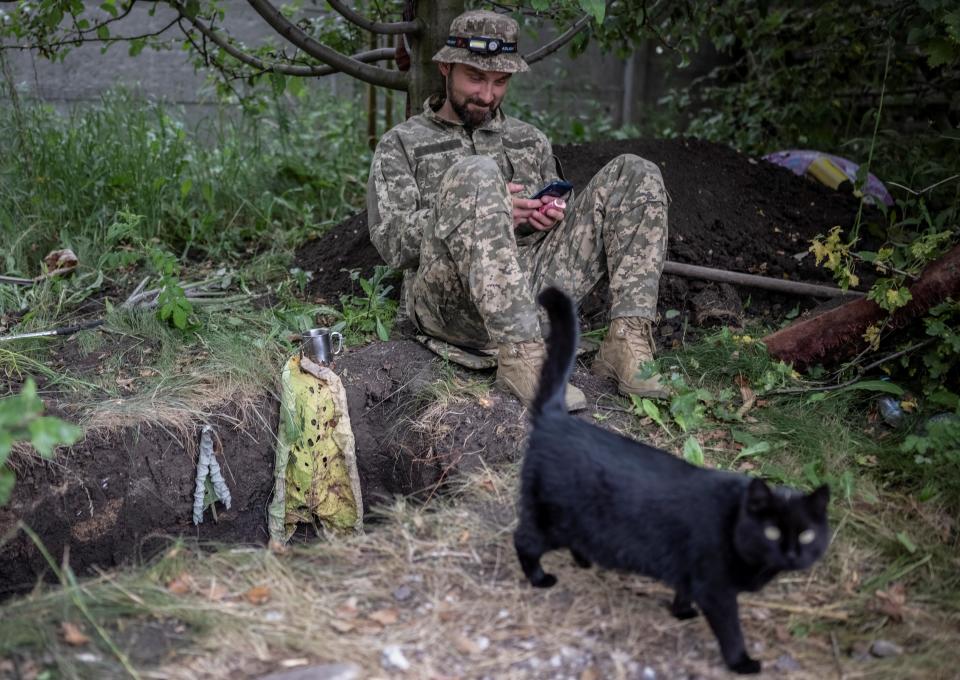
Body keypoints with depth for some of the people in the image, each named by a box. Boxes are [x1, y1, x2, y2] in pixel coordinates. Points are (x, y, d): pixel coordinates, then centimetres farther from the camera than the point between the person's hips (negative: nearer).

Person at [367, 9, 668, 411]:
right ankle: (521, 357, -39)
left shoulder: (531, 140, 25)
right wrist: (486, 210, -13)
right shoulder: (400, 145, 12)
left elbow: (554, 215, 28)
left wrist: (555, 217, 1)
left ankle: (627, 344, -20)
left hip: (533, 289, 5)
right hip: (452, 302, -4)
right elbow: (392, 242, -1)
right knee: (475, 173, -32)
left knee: (635, 175, -5)